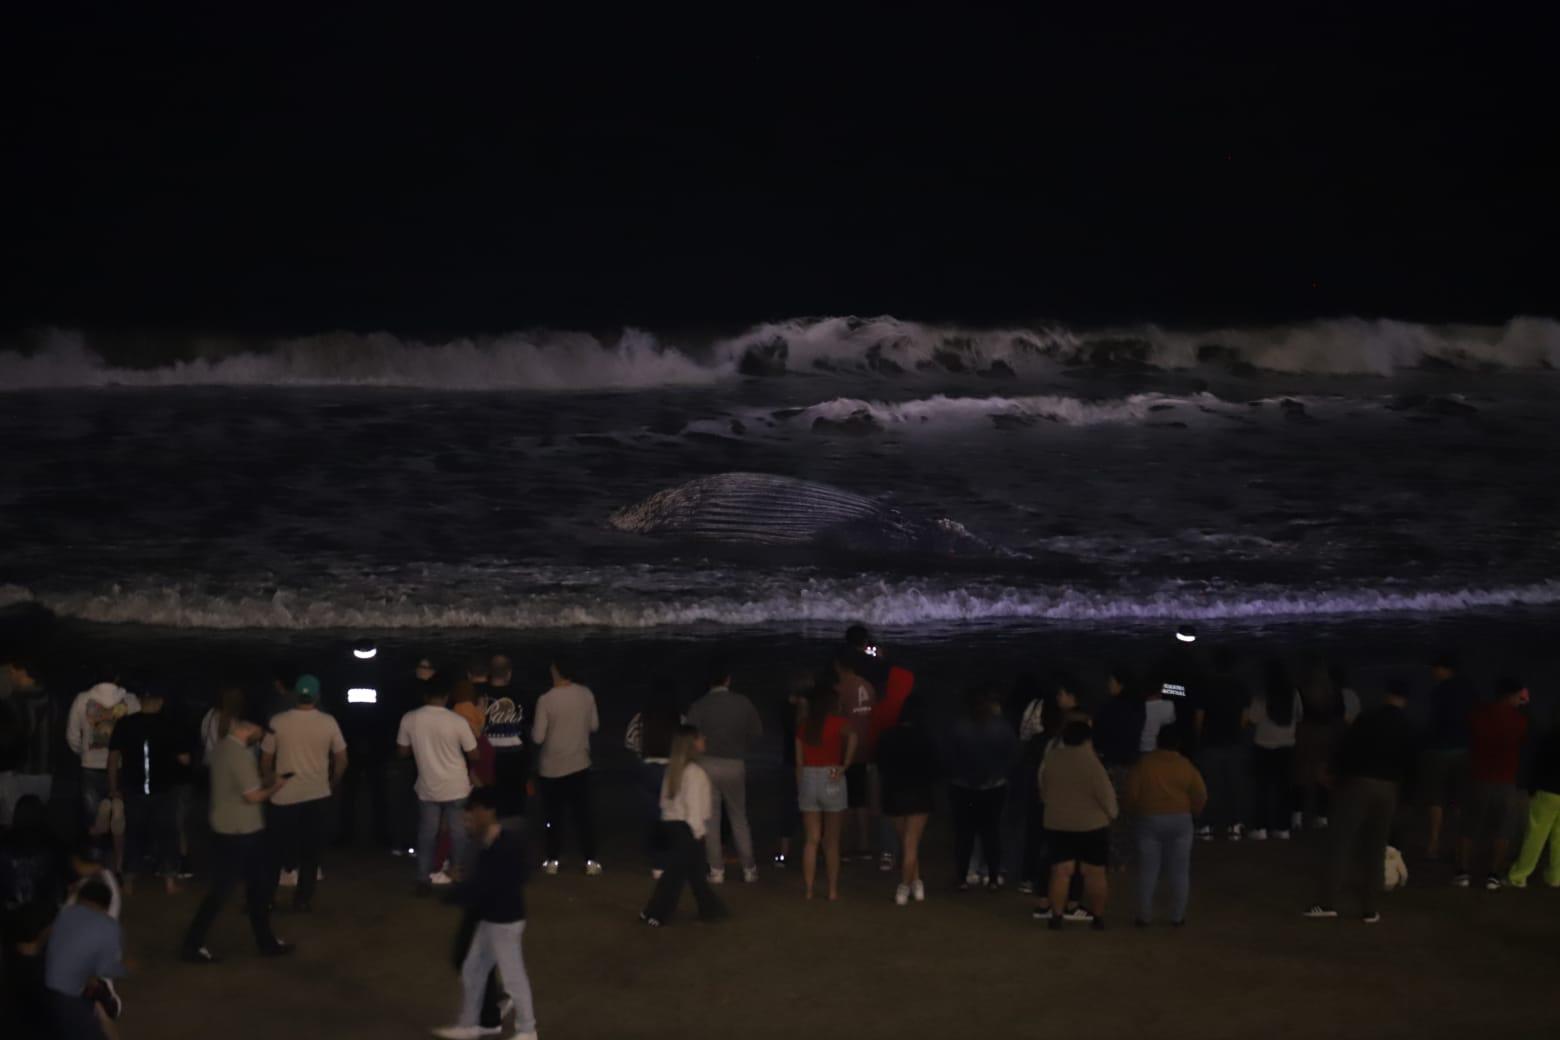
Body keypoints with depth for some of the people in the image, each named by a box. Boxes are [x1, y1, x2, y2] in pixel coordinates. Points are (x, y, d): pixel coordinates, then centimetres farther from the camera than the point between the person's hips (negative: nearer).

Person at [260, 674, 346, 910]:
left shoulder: (278, 722, -6)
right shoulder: (328, 722, -4)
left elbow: (265, 761, -1)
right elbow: (341, 760, 2)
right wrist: (331, 784, 18)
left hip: (284, 796, 0)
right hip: (317, 795, 0)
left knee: (280, 849, 11)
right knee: (311, 849, 8)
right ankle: (303, 899, 9)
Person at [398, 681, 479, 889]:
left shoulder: (409, 719, -13)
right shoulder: (457, 721, -19)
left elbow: (403, 752, -1)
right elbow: (473, 756, -10)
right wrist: (465, 767, 12)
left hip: (427, 786, 2)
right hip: (456, 786, -2)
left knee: (427, 831, 14)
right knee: (457, 830, 17)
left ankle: (424, 877, 12)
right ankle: (456, 870, 29)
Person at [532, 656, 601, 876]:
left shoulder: (546, 700, -17)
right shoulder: (586, 695, -5)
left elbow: (538, 737, -13)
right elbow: (594, 725, 7)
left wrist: (533, 728, 8)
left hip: (552, 767, -2)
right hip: (579, 764, 2)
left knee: (554, 816, 10)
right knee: (583, 814, 8)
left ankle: (552, 861, 13)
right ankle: (591, 861, 5)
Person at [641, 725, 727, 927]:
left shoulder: (673, 769, 11)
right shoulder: (694, 772, -16)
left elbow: (665, 800, 15)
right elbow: (694, 804, -20)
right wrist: (697, 830, -15)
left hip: (671, 823, 9)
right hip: (686, 827, -9)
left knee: (695, 871, 17)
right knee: (676, 872, -5)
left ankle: (710, 908, 26)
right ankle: (654, 913, -5)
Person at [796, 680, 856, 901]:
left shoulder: (803, 725, 5)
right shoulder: (838, 722, -5)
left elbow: (799, 761, 5)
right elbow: (852, 735, -27)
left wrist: (799, 788, 12)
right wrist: (844, 766, -18)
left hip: (807, 779, 3)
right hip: (831, 780, -3)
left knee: (811, 840, 9)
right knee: (832, 841, 6)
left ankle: (808, 889, 7)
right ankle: (833, 890, 8)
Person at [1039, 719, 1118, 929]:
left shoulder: (1050, 760, 0)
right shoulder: (1091, 763, -16)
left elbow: (1043, 791, 11)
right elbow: (1106, 794, -12)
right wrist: (1113, 813, 6)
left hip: (1057, 824, 4)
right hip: (1092, 825, -4)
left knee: (1061, 871, 5)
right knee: (1095, 872, 5)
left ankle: (1056, 916, 2)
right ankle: (1098, 917, 8)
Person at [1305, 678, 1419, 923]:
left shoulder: (1367, 719, -3)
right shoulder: (1410, 728, 5)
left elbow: (1345, 749, -4)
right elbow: (1412, 765, 7)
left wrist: (1340, 775, 9)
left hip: (1358, 782, -3)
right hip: (1388, 788, 3)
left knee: (1342, 842, -3)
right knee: (1375, 850, 9)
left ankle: (1328, 903, -10)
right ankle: (1369, 910, 7)